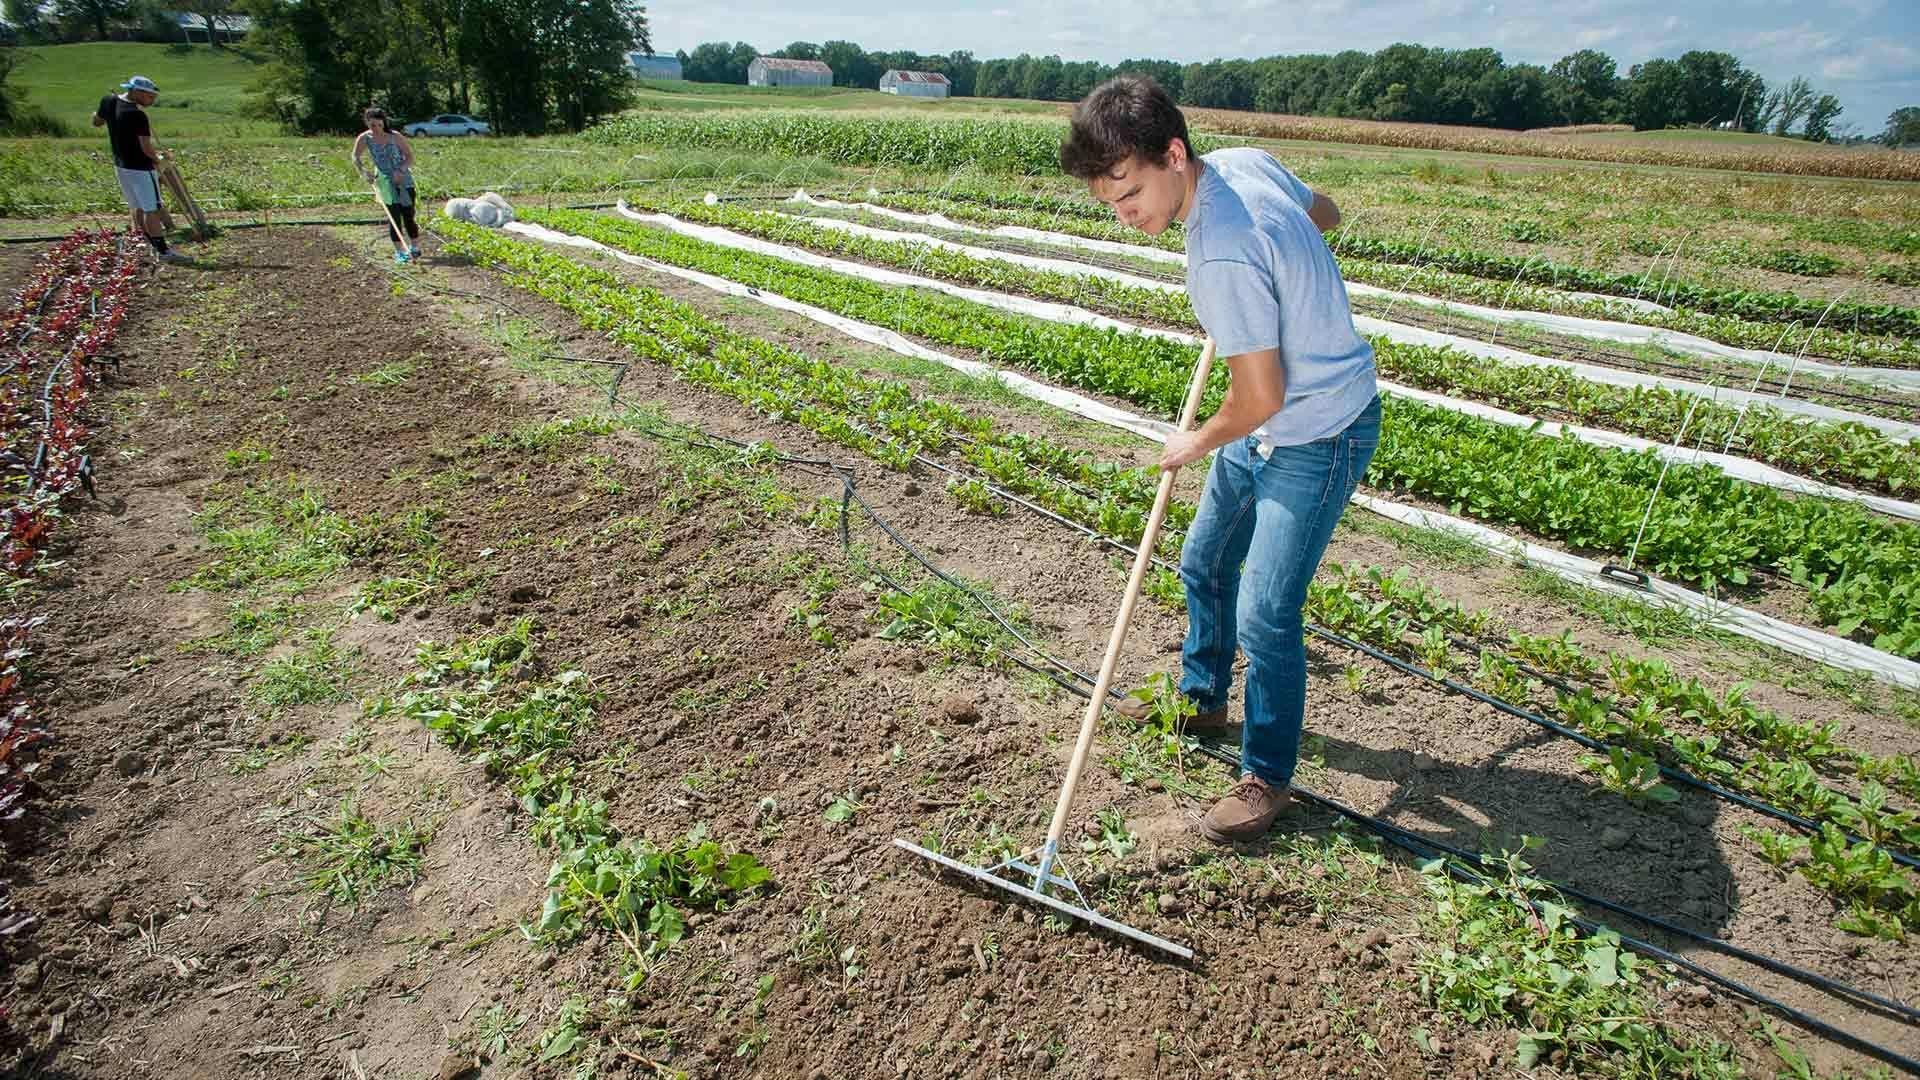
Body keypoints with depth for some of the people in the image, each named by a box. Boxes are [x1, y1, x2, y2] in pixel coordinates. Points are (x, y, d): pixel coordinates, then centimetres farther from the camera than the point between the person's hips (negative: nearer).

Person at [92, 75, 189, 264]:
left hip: (120, 165, 9)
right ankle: (163, 251, -8)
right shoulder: (138, 115, -22)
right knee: (152, 209, -7)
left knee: (138, 207, 17)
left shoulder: (108, 101, 3)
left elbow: (96, 122, 19)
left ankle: (151, 245, 26)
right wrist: (157, 158, -2)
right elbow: (147, 149, -22)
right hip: (140, 168, -9)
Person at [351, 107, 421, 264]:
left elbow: (410, 156, -8)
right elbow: (355, 157, 6)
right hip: (385, 181, 1)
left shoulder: (395, 137, -13)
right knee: (394, 216, -3)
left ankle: (415, 248, 18)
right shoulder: (365, 138, -6)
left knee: (408, 215, 0)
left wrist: (400, 170, -22)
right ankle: (399, 251, 1)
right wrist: (363, 171, -10)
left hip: (403, 179, -1)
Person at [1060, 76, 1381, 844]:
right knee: (1204, 565, 19)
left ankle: (1268, 777, 15)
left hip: (1318, 436, -10)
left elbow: (1260, 398, -28)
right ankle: (1202, 699, 41)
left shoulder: (1222, 257, -33)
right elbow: (1325, 213, 15)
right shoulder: (1244, 160, -4)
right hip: (1272, 427, 10)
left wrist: (1195, 446, -9)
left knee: (1264, 613, -6)